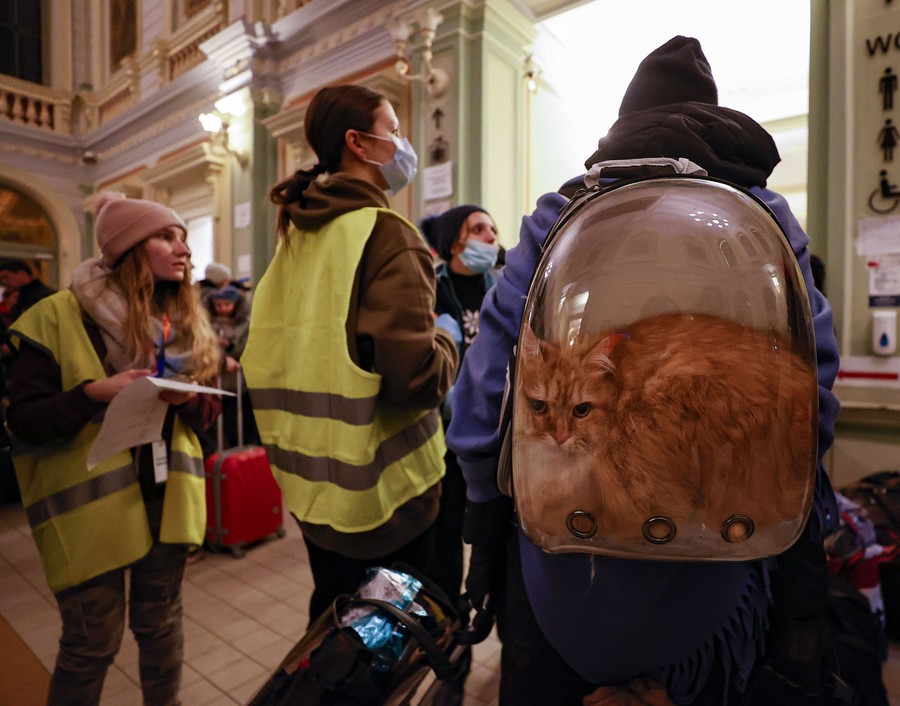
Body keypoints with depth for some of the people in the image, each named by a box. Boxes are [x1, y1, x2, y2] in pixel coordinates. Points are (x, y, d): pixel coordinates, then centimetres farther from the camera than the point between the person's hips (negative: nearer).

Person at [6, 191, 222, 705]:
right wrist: (93, 395, -25)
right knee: (92, 642, 7)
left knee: (161, 623, 17)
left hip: (167, 496, 4)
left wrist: (189, 400, -14)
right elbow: (24, 420, -9)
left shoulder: (188, 322, 6)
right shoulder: (61, 316, -9)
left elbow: (208, 409, 7)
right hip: (90, 503, -4)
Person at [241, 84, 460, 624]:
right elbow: (417, 378, -25)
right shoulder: (388, 234, -17)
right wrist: (449, 337, -5)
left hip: (312, 483, 7)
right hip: (382, 489, -7)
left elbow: (268, 357, 12)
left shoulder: (297, 234, 6)